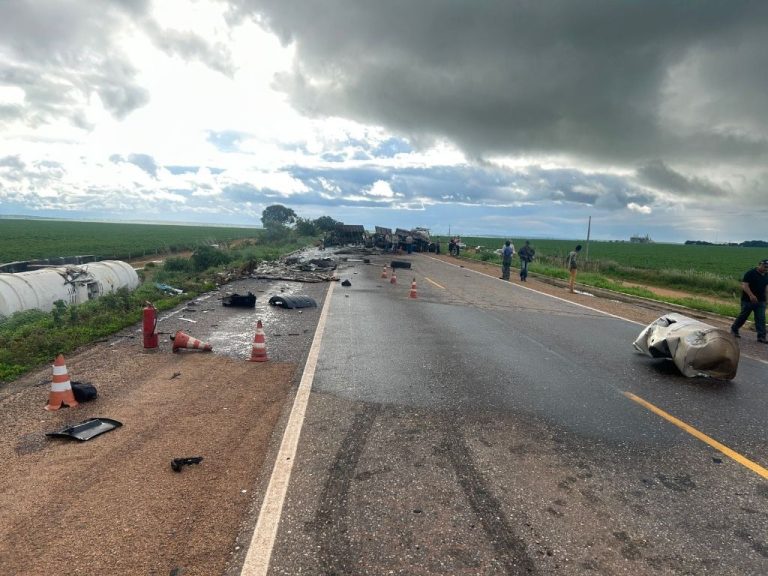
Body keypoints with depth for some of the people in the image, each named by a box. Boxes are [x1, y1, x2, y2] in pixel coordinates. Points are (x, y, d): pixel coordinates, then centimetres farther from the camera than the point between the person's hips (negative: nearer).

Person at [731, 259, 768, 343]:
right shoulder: (750, 273, -11)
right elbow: (744, 285, -19)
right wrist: (751, 295, -30)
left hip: (760, 301, 6)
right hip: (748, 300, -6)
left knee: (761, 319, 0)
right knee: (743, 316, 5)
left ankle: (761, 336, 1)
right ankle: (734, 329, 25)